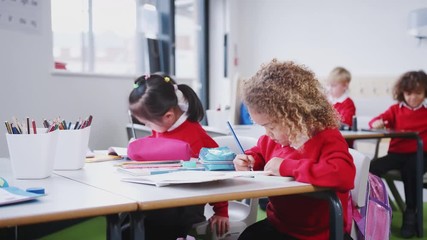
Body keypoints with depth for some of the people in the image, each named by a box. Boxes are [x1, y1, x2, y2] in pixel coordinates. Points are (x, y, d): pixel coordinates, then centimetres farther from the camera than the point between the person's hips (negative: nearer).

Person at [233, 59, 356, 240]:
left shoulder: (327, 139, -19)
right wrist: (249, 161, 1)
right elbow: (258, 153, 28)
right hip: (278, 225, 7)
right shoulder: (271, 140, 2)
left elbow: (344, 175, -41)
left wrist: (287, 167, -33)